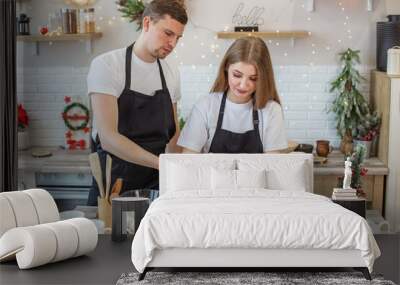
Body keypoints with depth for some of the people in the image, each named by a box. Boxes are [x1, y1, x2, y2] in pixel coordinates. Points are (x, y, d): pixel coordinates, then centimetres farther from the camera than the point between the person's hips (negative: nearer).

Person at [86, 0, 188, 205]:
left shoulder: (171, 75, 6)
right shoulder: (106, 65, -12)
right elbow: (108, 138, -21)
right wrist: (162, 163, -30)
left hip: (156, 185, 5)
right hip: (114, 184, -5)